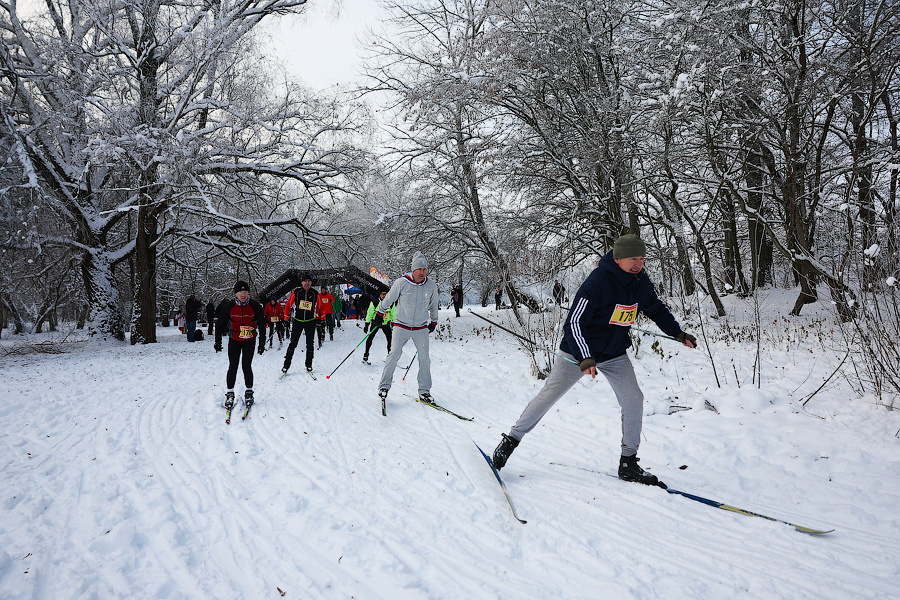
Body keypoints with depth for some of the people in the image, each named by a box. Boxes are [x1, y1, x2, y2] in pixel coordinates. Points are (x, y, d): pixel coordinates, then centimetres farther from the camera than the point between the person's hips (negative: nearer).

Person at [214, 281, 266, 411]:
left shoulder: (255, 306, -10)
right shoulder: (228, 306, -9)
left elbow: (262, 324, -1)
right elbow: (220, 323, 3)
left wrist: (262, 342, -1)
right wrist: (218, 341, 3)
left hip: (249, 341, 0)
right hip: (234, 340, 1)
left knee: (247, 366, -3)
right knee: (233, 367, -3)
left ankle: (249, 393, 13)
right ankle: (230, 394, 11)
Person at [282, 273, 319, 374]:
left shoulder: (315, 294, -2)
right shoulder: (296, 293, -5)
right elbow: (288, 305, 5)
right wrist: (286, 317, 1)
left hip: (310, 321, 1)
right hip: (297, 321, -1)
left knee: (310, 344, 6)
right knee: (293, 344, -3)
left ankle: (309, 365, 17)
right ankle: (286, 365, 4)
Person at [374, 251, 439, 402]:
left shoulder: (431, 286, -4)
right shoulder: (401, 283, -12)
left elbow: (433, 306, 14)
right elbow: (388, 299, 3)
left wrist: (433, 322, 23)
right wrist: (379, 314, 12)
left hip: (421, 328, 2)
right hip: (401, 326, -2)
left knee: (424, 358, -2)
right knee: (394, 354, -10)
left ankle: (424, 390, 9)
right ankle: (384, 386, 4)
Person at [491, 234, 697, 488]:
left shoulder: (641, 283, -4)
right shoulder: (598, 281, -25)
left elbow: (657, 309, 19)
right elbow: (574, 322, -28)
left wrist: (678, 334, 17)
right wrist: (585, 358, -37)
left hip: (615, 354, 6)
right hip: (579, 351, -5)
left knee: (633, 400, -4)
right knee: (548, 396, -4)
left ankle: (628, 463, 10)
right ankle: (512, 439, 13)